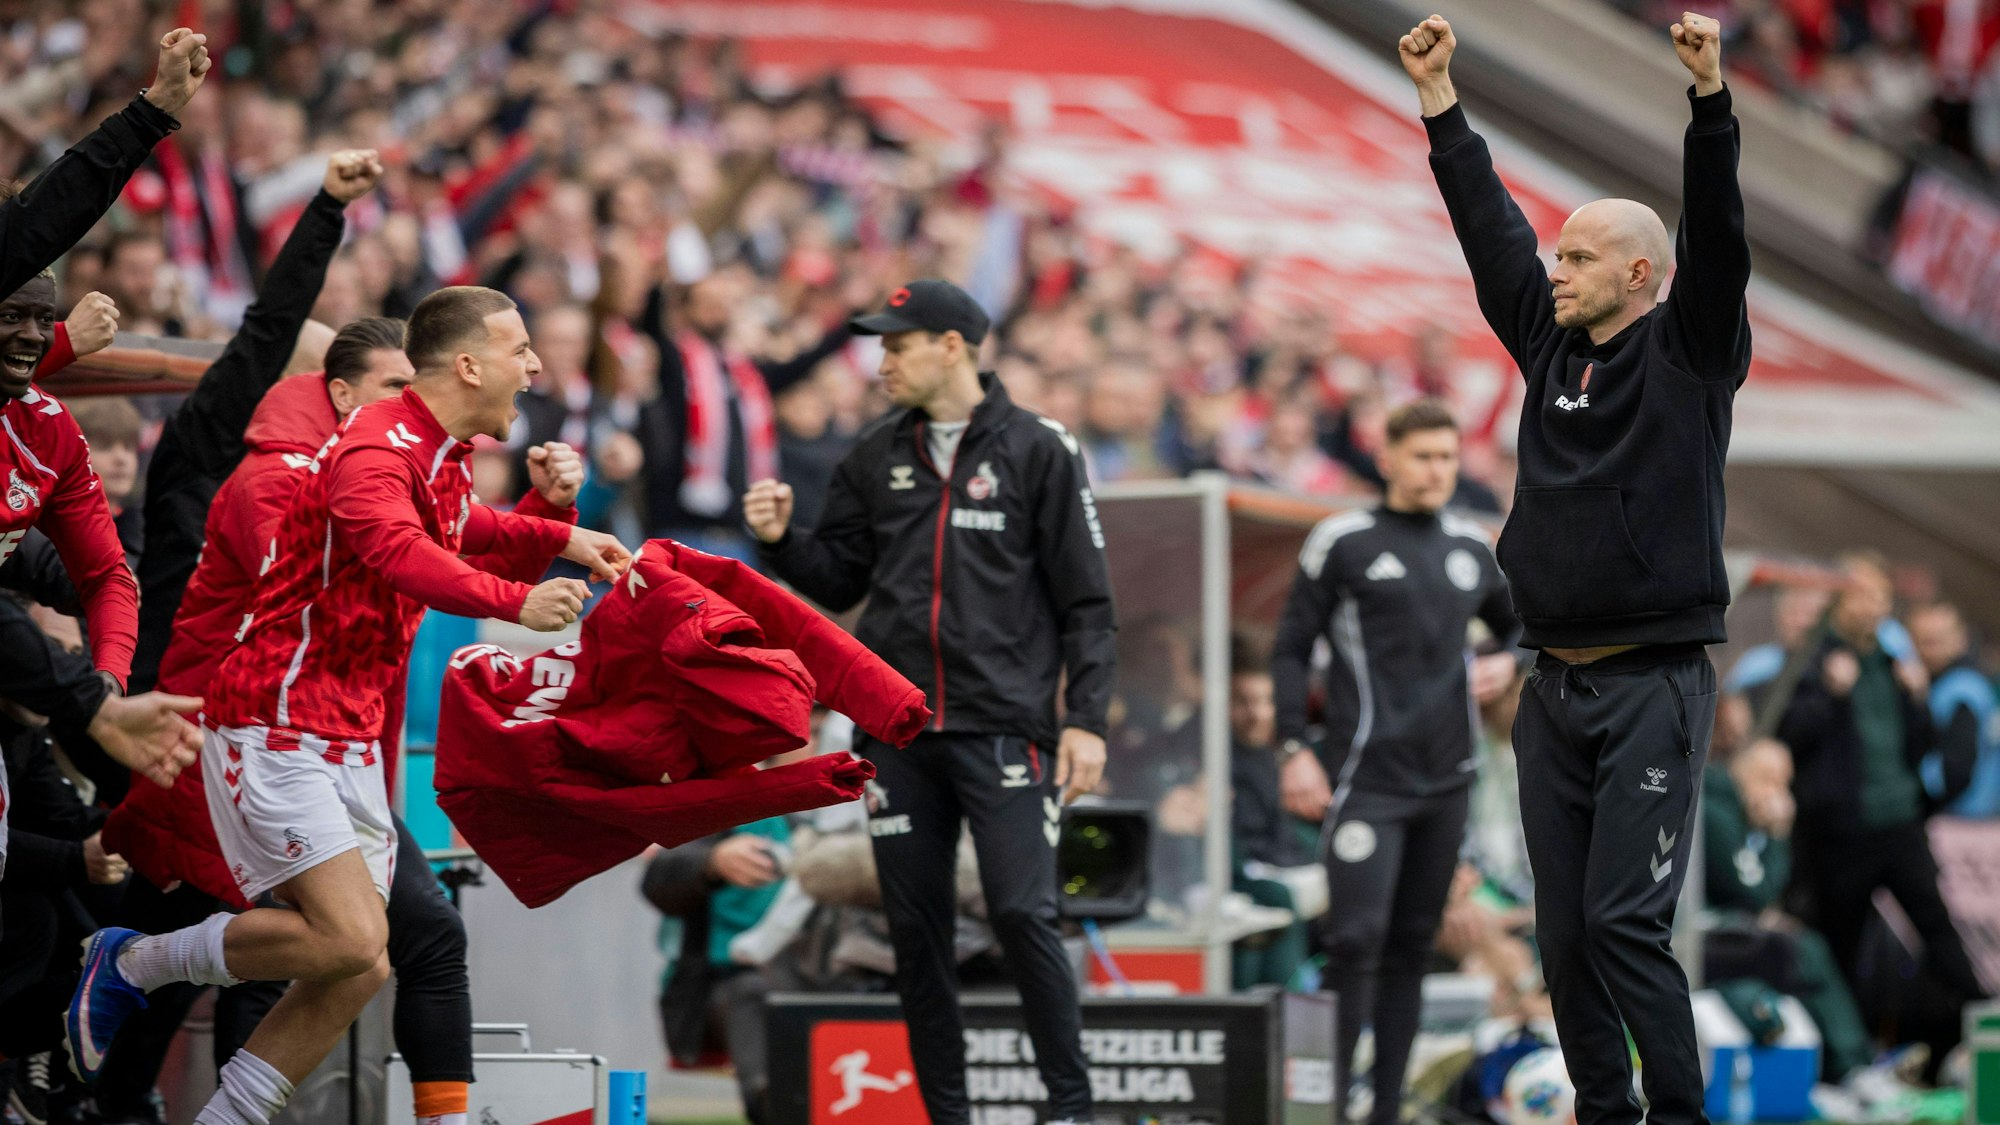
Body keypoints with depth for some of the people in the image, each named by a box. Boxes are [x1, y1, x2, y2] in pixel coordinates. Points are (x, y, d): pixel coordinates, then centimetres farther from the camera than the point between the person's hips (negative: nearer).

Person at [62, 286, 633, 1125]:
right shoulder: (376, 450, -19)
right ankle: (133, 964, -1)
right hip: (273, 725, -9)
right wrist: (513, 602, -55)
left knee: (360, 974, 2)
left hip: (350, 739, 10)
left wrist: (560, 537, 21)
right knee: (350, 938, -20)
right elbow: (399, 553, -41)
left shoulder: (443, 458, 11)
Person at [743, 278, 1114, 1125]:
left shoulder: (1037, 450, 0)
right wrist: (781, 540, -2)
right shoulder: (875, 457, 12)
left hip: (1002, 728, -5)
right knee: (916, 932, 5)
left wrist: (1086, 719, -8)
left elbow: (1086, 600, -1)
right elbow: (839, 580, 17)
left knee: (1022, 913, -13)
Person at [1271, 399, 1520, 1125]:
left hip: (1445, 779, 5)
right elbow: (1291, 649, 0)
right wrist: (1294, 751, -8)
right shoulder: (1343, 543, -1)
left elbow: (1520, 623, 29)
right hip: (1366, 782, -5)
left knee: (1412, 948, 8)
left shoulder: (1470, 548, 13)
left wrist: (1507, 663, 6)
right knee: (1357, 941, -14)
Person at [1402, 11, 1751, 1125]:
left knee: (1625, 921, -12)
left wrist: (1710, 94, -26)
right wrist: (1441, 101, 14)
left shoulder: (1690, 353, -2)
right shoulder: (1552, 346, 13)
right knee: (1565, 932, 5)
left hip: (1654, 686, -6)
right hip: (1556, 687, 6)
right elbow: (1490, 229, 16)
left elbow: (1717, 239, -15)